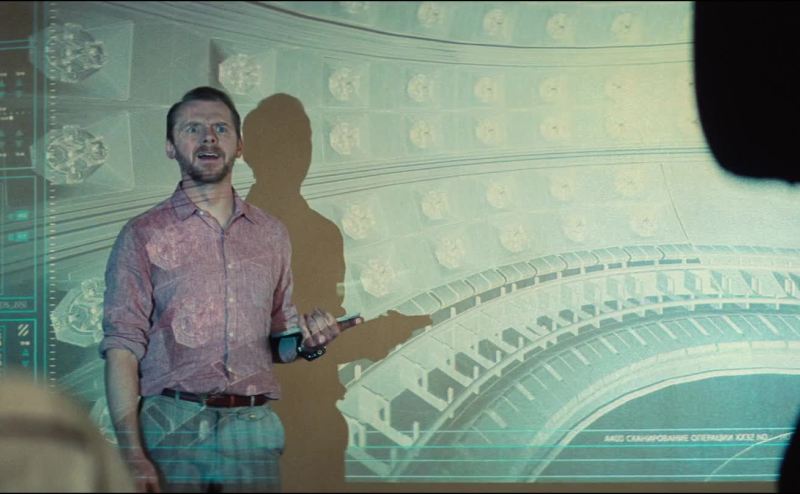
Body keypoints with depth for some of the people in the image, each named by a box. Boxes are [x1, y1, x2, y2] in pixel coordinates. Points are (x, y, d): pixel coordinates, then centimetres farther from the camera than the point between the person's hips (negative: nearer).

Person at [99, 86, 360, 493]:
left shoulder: (271, 234, 14)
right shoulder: (143, 235, 2)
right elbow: (122, 349, -4)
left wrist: (307, 342, -1)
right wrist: (132, 456, -14)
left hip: (254, 429, 3)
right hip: (172, 426, -3)